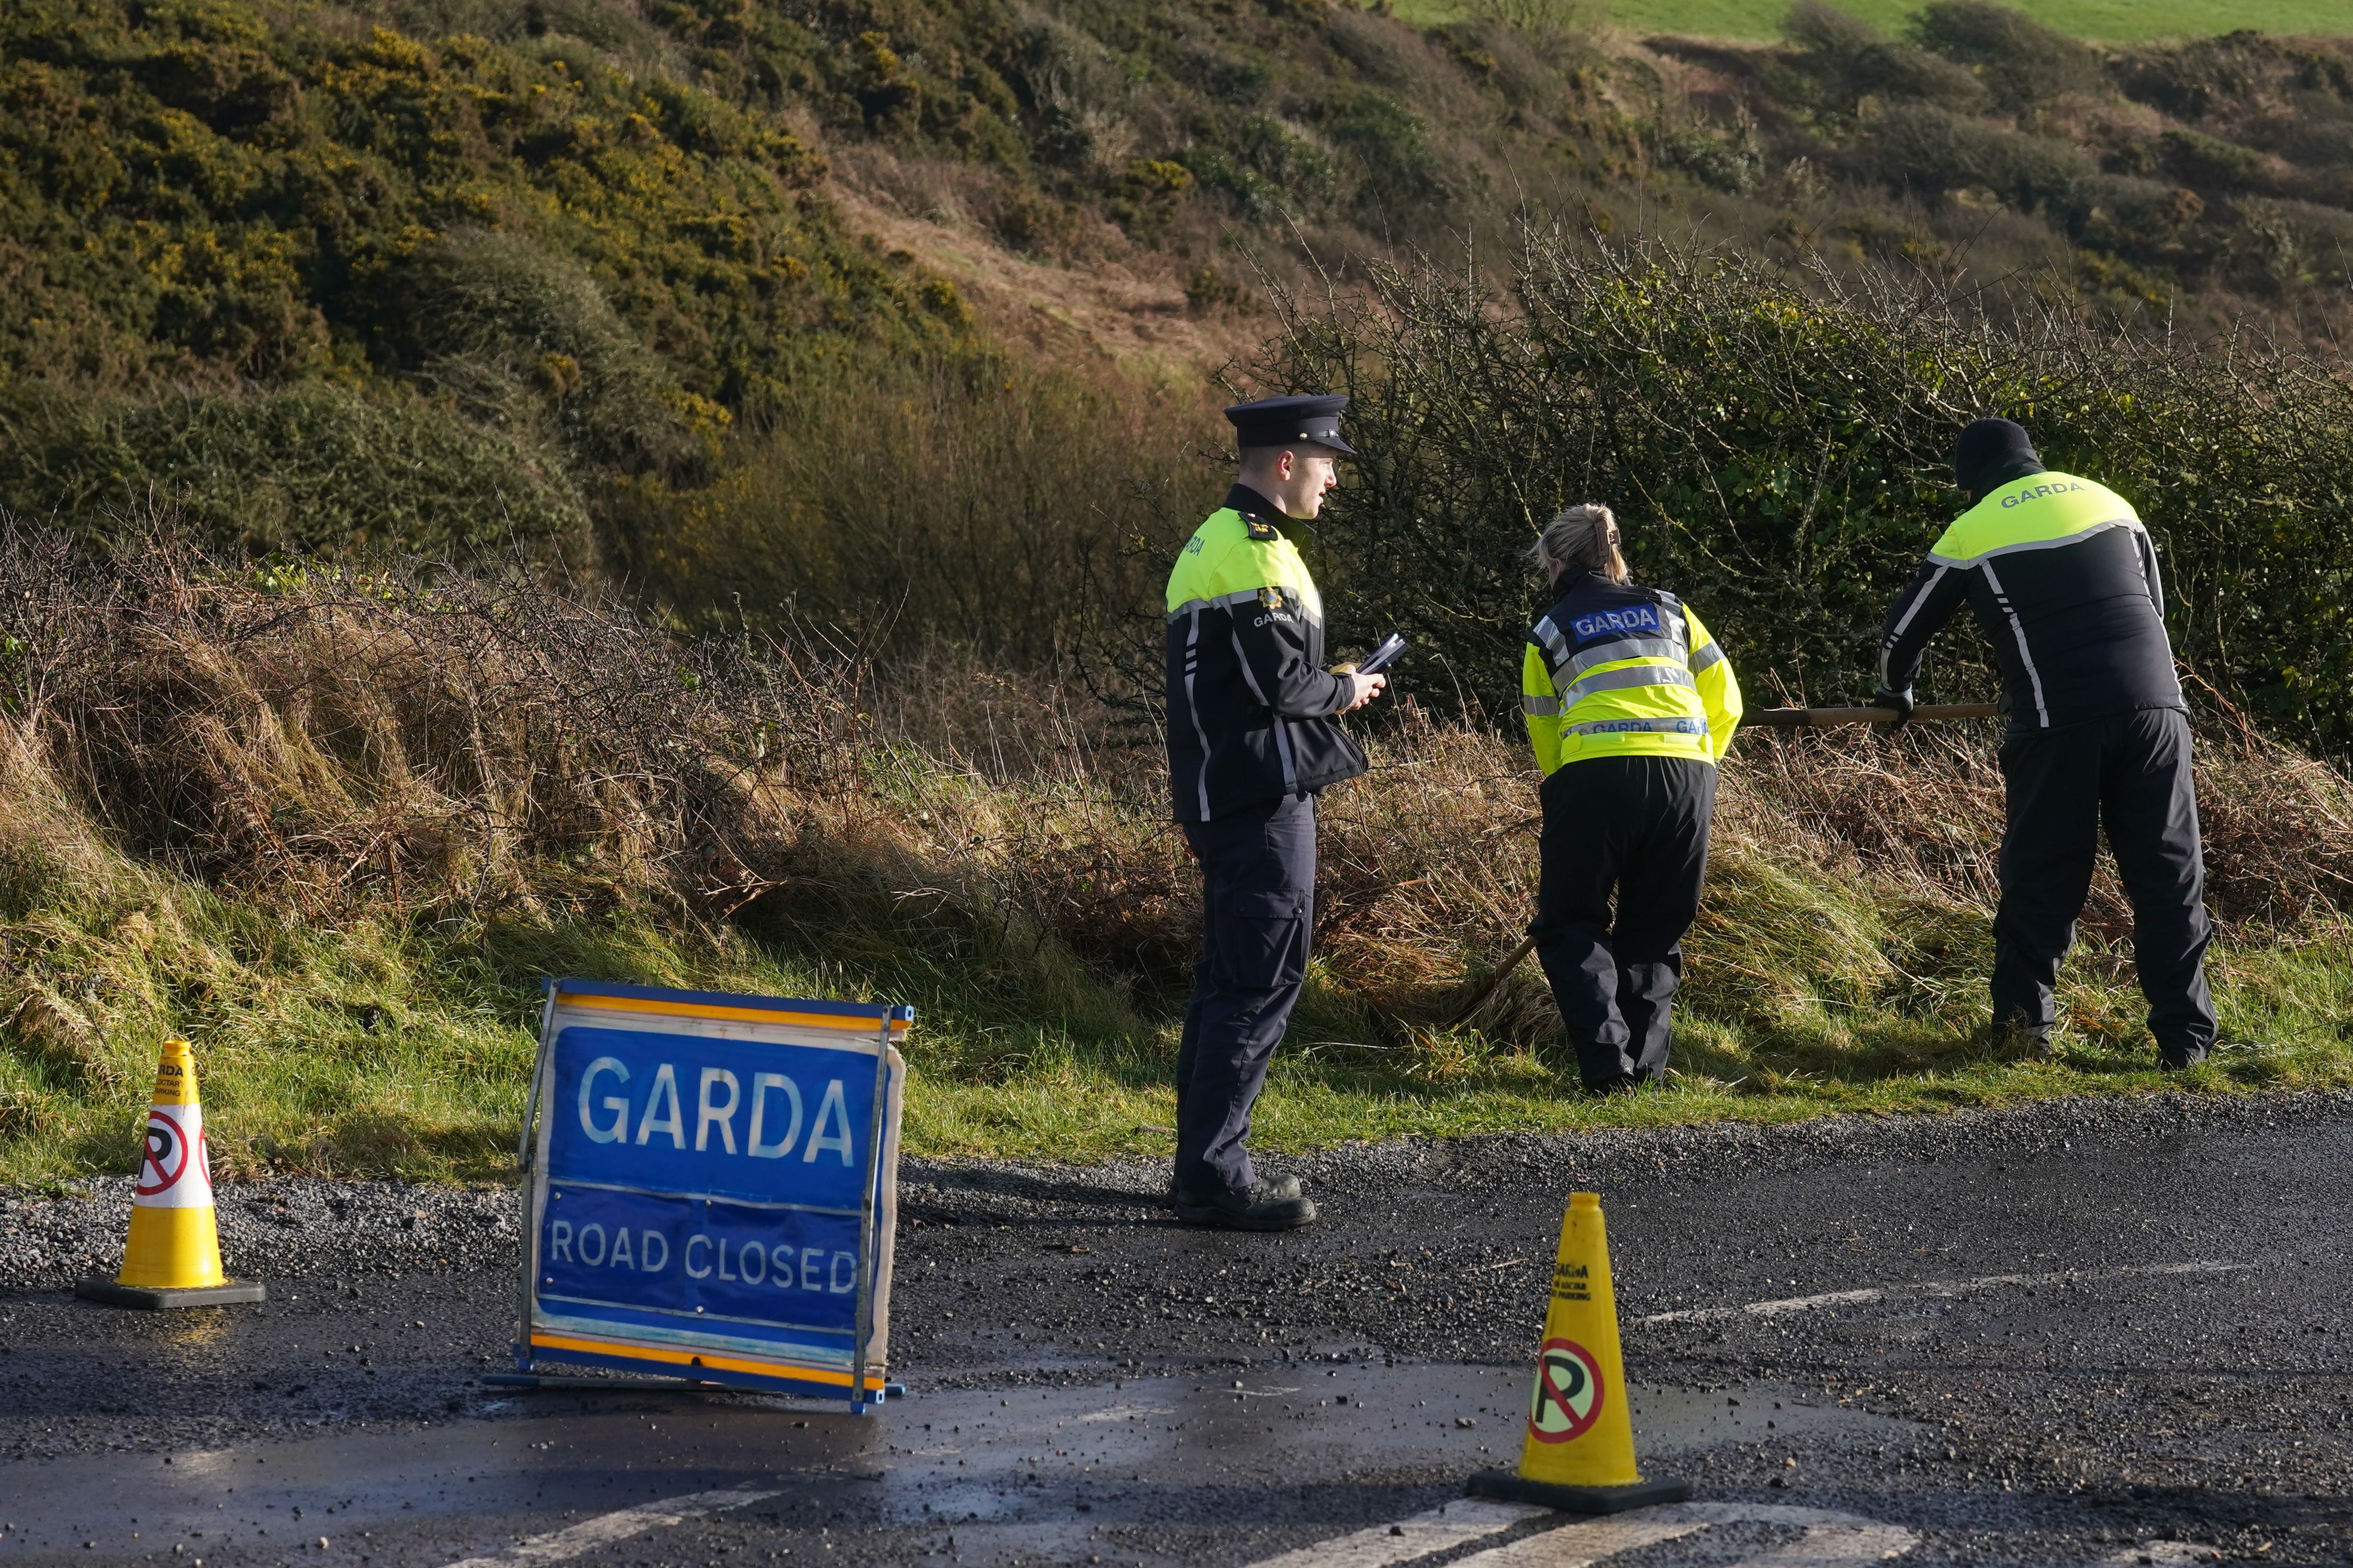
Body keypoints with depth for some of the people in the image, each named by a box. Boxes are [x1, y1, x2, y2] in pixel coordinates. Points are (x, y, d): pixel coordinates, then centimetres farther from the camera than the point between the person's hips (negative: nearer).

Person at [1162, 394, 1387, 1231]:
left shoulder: (1216, 542, 17)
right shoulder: (1253, 556, -16)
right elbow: (1282, 683, -21)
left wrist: (1324, 688, 15)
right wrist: (1346, 690, -3)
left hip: (1226, 793, 11)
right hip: (1263, 794, -11)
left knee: (1229, 976, 14)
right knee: (1264, 976, -10)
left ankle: (1204, 1162, 19)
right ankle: (1214, 1172, -11)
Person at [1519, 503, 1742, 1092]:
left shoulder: (1549, 633, 18)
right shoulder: (1671, 611, 24)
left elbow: (1545, 738, 17)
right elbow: (1725, 702, 19)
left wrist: (1561, 790, 31)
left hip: (1596, 774, -3)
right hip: (1688, 770, 3)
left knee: (1570, 927, 11)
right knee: (1655, 931, 18)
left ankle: (1606, 1061, -6)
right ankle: (1646, 1063, 8)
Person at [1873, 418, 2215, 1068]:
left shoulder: (1973, 531, 8)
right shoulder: (2108, 503, 17)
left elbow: (1902, 633, 19)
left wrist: (1896, 691, 39)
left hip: (2059, 726, -2)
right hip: (2155, 706, 2)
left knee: (2041, 876, 9)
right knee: (2169, 874, 6)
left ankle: (2023, 1021, 9)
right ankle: (2186, 1035, 4)